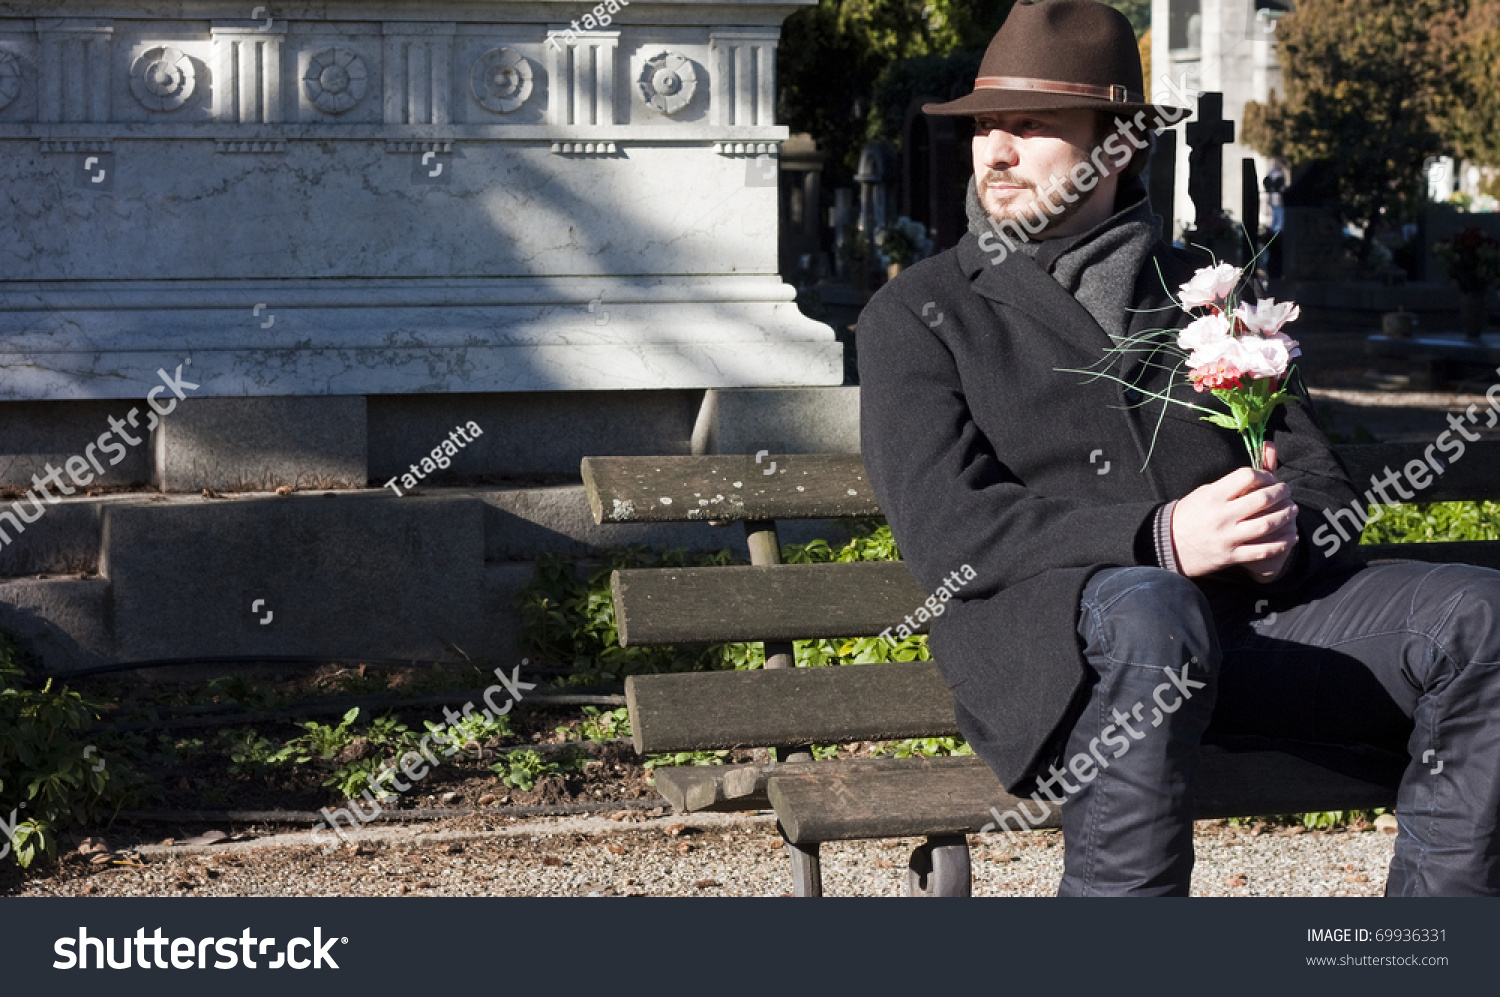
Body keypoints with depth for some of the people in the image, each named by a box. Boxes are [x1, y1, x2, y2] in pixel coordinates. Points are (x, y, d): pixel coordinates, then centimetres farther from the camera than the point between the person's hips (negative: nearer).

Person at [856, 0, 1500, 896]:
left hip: (1252, 616, 5)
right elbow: (945, 527, -3)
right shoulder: (917, 316, 12)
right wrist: (1160, 539, -16)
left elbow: (1321, 478, 19)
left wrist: (1284, 526, -8)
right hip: (1047, 637, -4)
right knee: (1151, 618, -39)